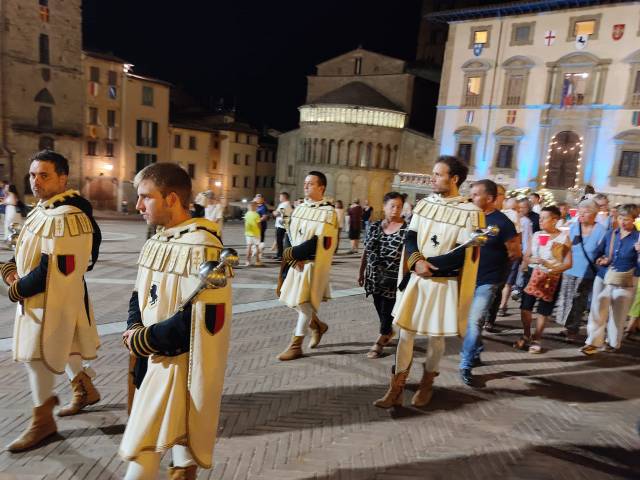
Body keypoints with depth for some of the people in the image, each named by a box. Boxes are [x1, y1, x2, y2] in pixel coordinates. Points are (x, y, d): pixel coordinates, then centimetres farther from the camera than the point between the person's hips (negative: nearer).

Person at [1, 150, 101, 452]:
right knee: (61, 348, 23)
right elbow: (29, 249, 18)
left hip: (54, 300, -10)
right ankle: (85, 390, 43)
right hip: (43, 297, 10)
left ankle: (42, 421, 20)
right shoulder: (44, 209, 8)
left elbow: (53, 271, -27)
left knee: (37, 357, 2)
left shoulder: (65, 217, -25)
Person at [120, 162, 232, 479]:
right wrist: (134, 330, -7)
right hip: (155, 357, 8)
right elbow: (140, 296, 14)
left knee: (143, 444, 0)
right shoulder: (155, 243, 6)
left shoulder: (201, 247, -23)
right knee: (177, 430, 24)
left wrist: (144, 341, -17)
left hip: (180, 362, -8)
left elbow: (201, 321, -26)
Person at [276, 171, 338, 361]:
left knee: (304, 303, -1)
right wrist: (292, 256, -11)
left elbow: (317, 244, -19)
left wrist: (291, 253, -17)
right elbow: (289, 235, 7)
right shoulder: (300, 208, 8)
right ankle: (318, 326, 36)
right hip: (295, 263, 7)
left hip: (313, 265, -7)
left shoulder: (328, 212, -12)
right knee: (291, 299, 13)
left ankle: (296, 346, 14)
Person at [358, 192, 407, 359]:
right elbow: (366, 251, 10)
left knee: (387, 309, 1)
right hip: (375, 276, 4)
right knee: (380, 308, 14)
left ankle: (380, 341, 17)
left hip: (394, 278, -4)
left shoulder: (407, 229, -8)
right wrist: (361, 272, 13)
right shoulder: (374, 226, 4)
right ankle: (388, 332, 39)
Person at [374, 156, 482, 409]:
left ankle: (427, 383, 34)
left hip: (443, 284, -4)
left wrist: (426, 264, -15)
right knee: (405, 333, 5)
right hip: (415, 279, 4)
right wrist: (417, 261, -19)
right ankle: (396, 389, 15)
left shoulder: (470, 212, -10)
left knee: (435, 336, 11)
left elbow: (461, 257, -15)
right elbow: (410, 238, 0)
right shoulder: (424, 204, 4)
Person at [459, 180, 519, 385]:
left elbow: (516, 252, -7)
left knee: (474, 321, -10)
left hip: (488, 280, -5)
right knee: (470, 320, 16)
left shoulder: (502, 222, -13)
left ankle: (466, 365, 2)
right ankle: (475, 354, 36)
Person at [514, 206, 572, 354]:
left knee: (543, 310, 5)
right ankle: (526, 336, 24)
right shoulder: (536, 235, 5)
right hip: (532, 273, 4)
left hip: (552, 277, -4)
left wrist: (553, 269, -24)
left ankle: (536, 340, 20)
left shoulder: (564, 237, -6)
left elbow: (568, 263, -9)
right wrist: (533, 260, -12)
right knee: (525, 307, 4)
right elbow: (526, 256, 10)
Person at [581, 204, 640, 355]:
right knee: (597, 309, 1)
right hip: (603, 277, 3)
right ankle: (593, 342, 9)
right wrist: (600, 260, -6)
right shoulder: (610, 233, 4)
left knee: (618, 314, 10)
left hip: (625, 282, -3)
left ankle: (612, 343, 28)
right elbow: (599, 253, 16)